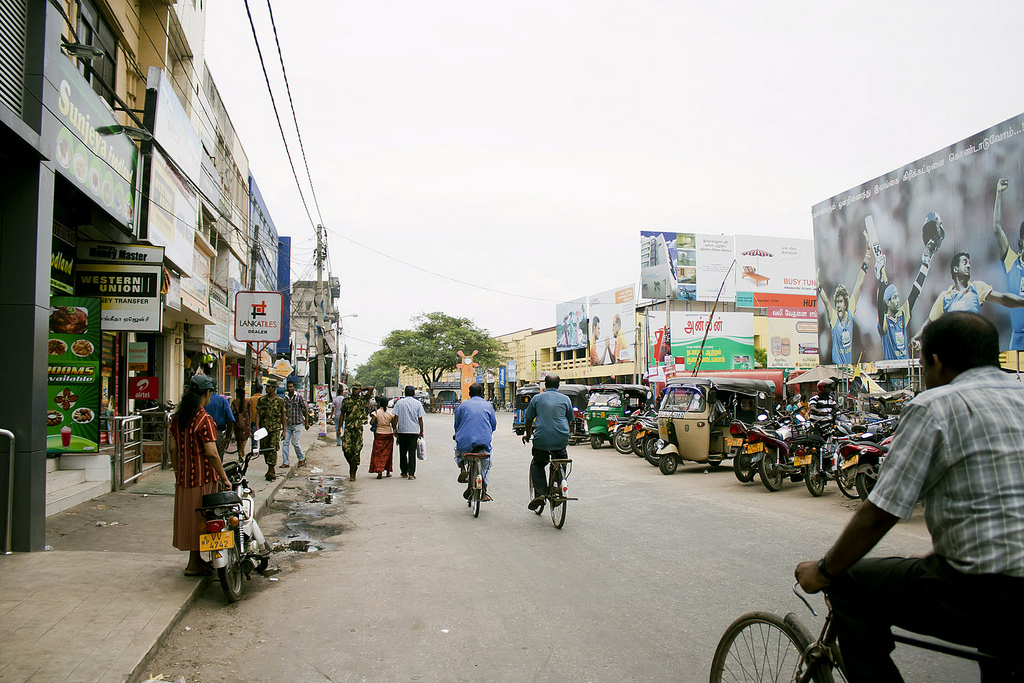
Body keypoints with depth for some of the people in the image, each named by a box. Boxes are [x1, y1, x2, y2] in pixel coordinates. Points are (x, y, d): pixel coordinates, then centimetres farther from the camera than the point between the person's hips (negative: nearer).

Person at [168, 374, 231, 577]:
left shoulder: (177, 417, 6)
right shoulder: (204, 419, -18)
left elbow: (172, 448, 10)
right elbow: (212, 454, -22)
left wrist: (177, 473, 18)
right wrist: (224, 478, -14)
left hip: (183, 476, 8)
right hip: (203, 477, -8)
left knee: (187, 518, 16)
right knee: (199, 520, 3)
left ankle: (198, 560, 29)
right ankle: (194, 565, 11)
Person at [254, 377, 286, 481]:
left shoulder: (280, 400, 4)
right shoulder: (261, 400, 8)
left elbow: (283, 416, 9)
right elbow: (257, 413, 5)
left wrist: (284, 430, 8)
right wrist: (257, 427, -6)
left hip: (275, 428, -3)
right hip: (263, 427, 3)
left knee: (273, 449, -13)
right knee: (265, 449, 7)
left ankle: (270, 471, -13)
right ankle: (272, 470, 20)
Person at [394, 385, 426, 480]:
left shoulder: (399, 402, 1)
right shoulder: (417, 403, 0)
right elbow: (420, 419, 0)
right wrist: (421, 431, 7)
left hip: (402, 430, 1)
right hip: (414, 431, -1)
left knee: (403, 452, 13)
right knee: (412, 452, 0)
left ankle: (404, 472, 20)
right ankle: (411, 473, -5)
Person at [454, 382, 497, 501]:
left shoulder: (463, 405, 8)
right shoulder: (488, 406, 10)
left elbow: (456, 424, 12)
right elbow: (494, 425, 16)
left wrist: (457, 435, 31)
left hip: (465, 440, 0)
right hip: (484, 441, 0)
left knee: (458, 451, 32)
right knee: (486, 465, 18)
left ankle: (462, 468, 5)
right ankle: (483, 492, 12)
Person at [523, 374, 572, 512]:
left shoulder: (537, 398, 7)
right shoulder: (565, 399, 10)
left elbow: (529, 419, 14)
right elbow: (570, 420, 19)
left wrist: (528, 434, 31)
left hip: (542, 439, -1)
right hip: (561, 439, 1)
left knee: (537, 465, 19)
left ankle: (539, 493, 1)